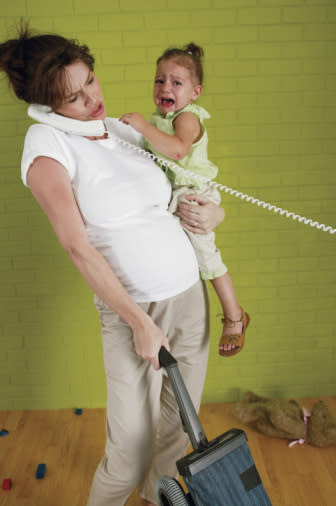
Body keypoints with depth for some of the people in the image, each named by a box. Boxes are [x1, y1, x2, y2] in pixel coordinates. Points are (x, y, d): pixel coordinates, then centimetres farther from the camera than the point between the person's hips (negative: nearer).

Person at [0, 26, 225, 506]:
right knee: (129, 457, 0)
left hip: (191, 295, 6)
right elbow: (79, 247, -17)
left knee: (178, 429, 18)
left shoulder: (127, 131, 7)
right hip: (132, 312, -5)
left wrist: (213, 211, -2)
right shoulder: (47, 142, -9)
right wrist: (140, 322, -17)